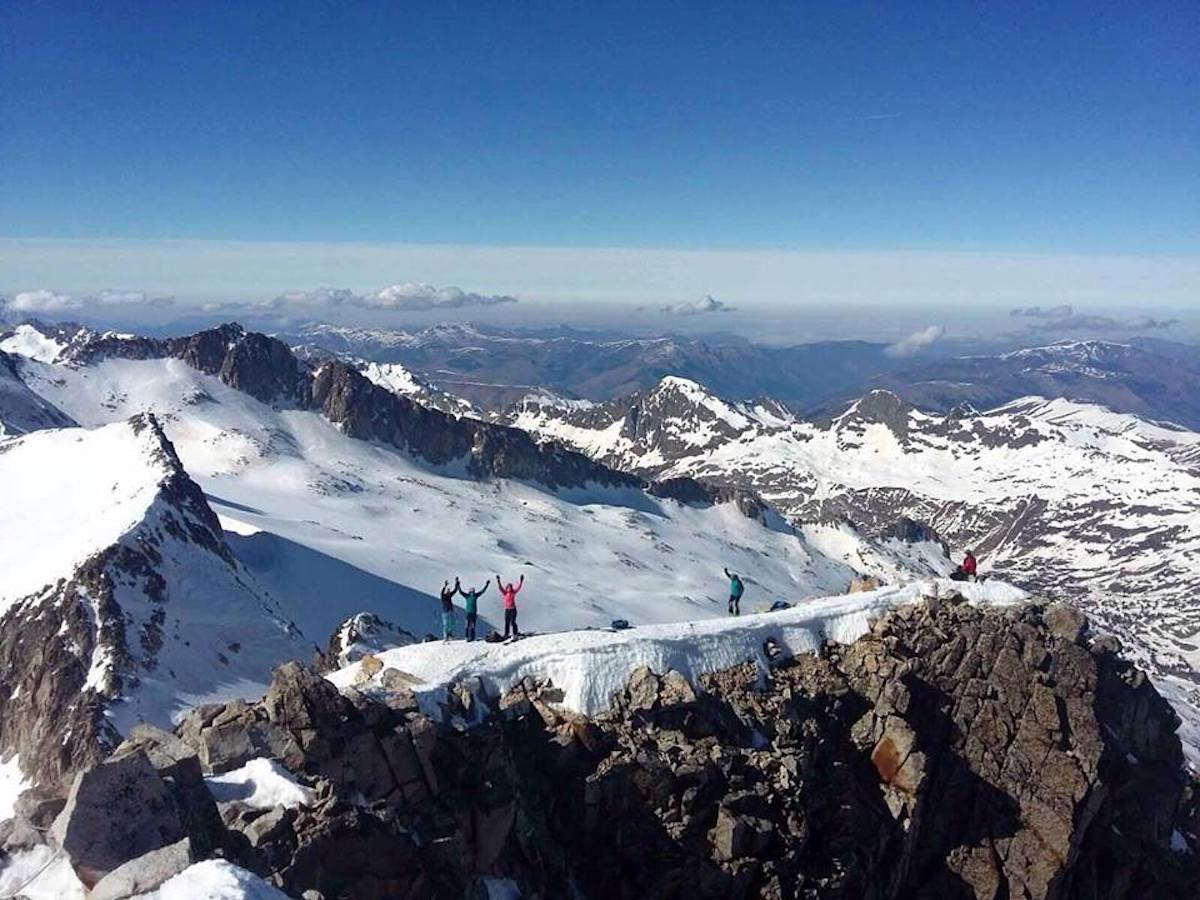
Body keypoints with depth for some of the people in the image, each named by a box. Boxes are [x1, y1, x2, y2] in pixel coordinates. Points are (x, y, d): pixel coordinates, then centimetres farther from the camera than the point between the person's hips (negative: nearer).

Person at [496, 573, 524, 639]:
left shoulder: (514, 593, 1)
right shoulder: (504, 593, 0)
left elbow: (518, 587, -3)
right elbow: (500, 588, -10)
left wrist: (521, 581, -12)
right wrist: (498, 581, -23)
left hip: (513, 609, -2)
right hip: (507, 610, 2)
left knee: (513, 622, -10)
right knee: (507, 622, 6)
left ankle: (515, 633, -3)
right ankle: (506, 634, 15)